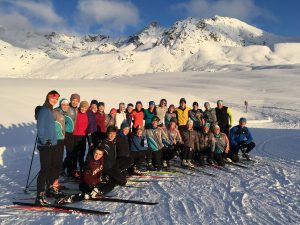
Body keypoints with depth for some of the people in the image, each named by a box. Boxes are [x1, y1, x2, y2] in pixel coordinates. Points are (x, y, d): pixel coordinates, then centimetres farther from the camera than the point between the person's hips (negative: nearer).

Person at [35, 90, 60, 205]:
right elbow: (40, 128, -19)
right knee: (45, 169, -9)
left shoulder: (50, 110, 14)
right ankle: (39, 196, -4)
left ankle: (50, 187, 36)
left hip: (52, 144, 10)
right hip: (45, 145, -9)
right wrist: (44, 141, -24)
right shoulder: (43, 111, -14)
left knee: (51, 167, 20)